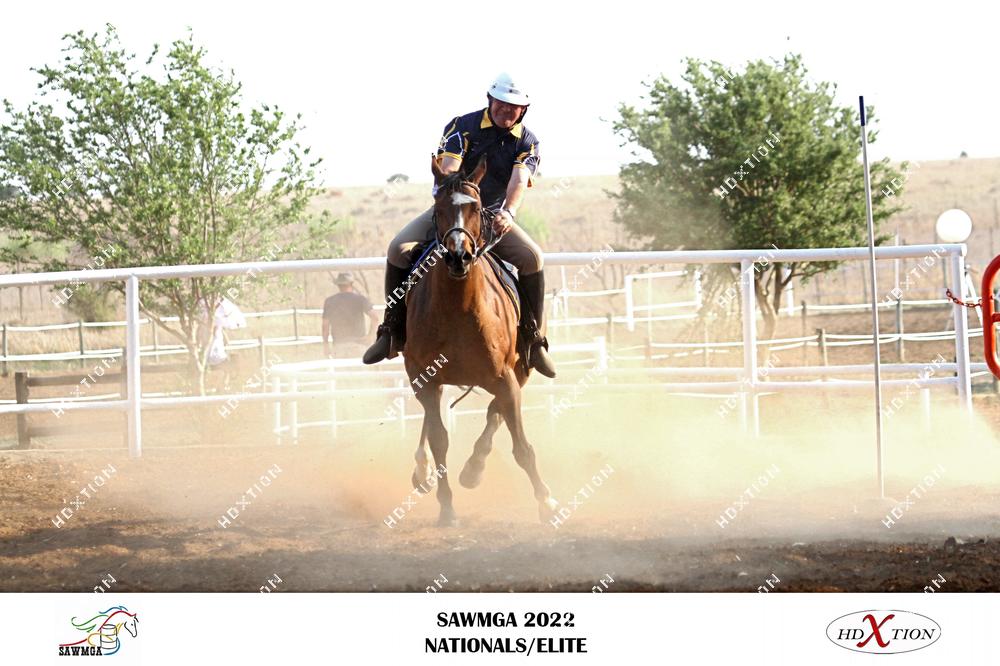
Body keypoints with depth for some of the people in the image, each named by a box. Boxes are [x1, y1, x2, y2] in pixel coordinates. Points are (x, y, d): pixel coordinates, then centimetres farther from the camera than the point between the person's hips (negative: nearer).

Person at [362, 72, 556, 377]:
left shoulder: (527, 142, -3)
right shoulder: (463, 126, -6)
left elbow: (519, 180, -21)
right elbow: (448, 169, -20)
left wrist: (508, 212, -41)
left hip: (494, 217, 1)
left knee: (532, 257, -26)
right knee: (399, 249, -23)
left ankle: (534, 339, -14)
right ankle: (393, 332, -12)